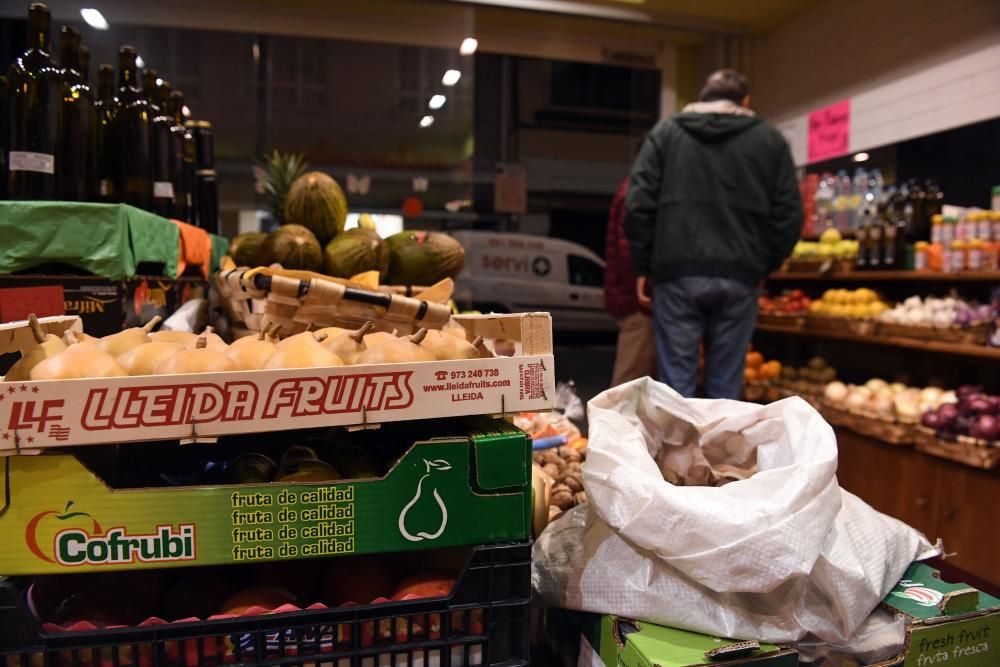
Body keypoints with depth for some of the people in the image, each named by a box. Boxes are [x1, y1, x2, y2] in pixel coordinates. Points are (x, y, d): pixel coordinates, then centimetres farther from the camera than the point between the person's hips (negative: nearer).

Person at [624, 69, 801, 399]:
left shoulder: (666, 132, 10)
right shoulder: (770, 140, 11)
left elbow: (639, 203, 2)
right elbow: (788, 214, 4)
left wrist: (643, 266, 5)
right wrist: (763, 265, 14)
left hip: (677, 272, 0)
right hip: (739, 276, 1)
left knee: (677, 381, 3)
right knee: (725, 385, 7)